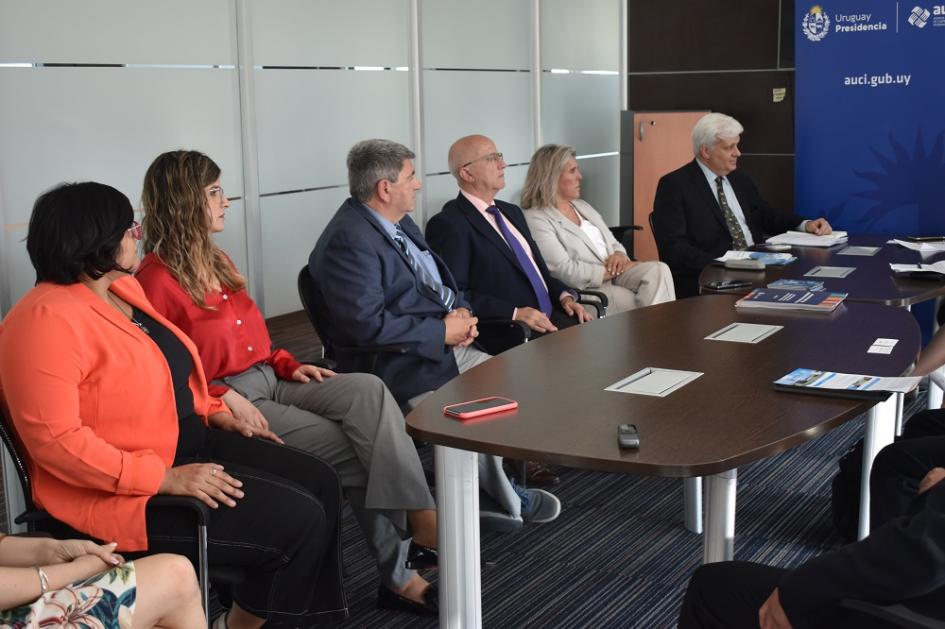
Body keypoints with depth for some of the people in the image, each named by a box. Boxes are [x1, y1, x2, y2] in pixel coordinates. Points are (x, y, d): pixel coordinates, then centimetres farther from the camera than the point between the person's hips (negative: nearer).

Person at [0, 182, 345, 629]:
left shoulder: (123, 286, 8)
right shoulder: (48, 319, -22)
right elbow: (55, 439, -28)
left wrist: (213, 411, 7)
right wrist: (166, 479, -28)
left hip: (188, 441, 10)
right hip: (122, 490, -10)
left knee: (320, 483, 2)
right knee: (297, 521, -15)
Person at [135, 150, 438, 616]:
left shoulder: (216, 261, 16)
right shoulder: (156, 280, -12)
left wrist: (288, 364, 6)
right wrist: (224, 399, -24)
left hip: (269, 381, 7)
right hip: (222, 404, -7)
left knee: (368, 390, -19)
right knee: (352, 447, -19)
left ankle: (419, 519, -24)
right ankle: (398, 571, -10)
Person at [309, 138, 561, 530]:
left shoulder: (400, 223, 12)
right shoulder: (348, 241, -18)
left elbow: (440, 281, 22)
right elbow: (368, 324, -26)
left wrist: (462, 313, -1)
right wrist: (443, 331, -18)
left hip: (442, 344, 10)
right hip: (397, 365, -10)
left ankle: (495, 494, 7)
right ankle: (501, 498, 4)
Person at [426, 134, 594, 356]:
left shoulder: (512, 212, 22)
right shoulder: (448, 225, -6)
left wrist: (564, 296, 7)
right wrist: (514, 313, -20)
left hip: (549, 317, 8)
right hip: (505, 335, -8)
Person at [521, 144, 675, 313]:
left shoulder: (583, 206, 21)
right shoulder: (536, 220, -7)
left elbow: (614, 244, 23)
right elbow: (564, 272, -17)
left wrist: (620, 255, -4)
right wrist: (614, 270, -11)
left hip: (614, 276, 8)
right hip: (583, 291, -8)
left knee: (658, 270, -21)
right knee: (638, 302, -30)